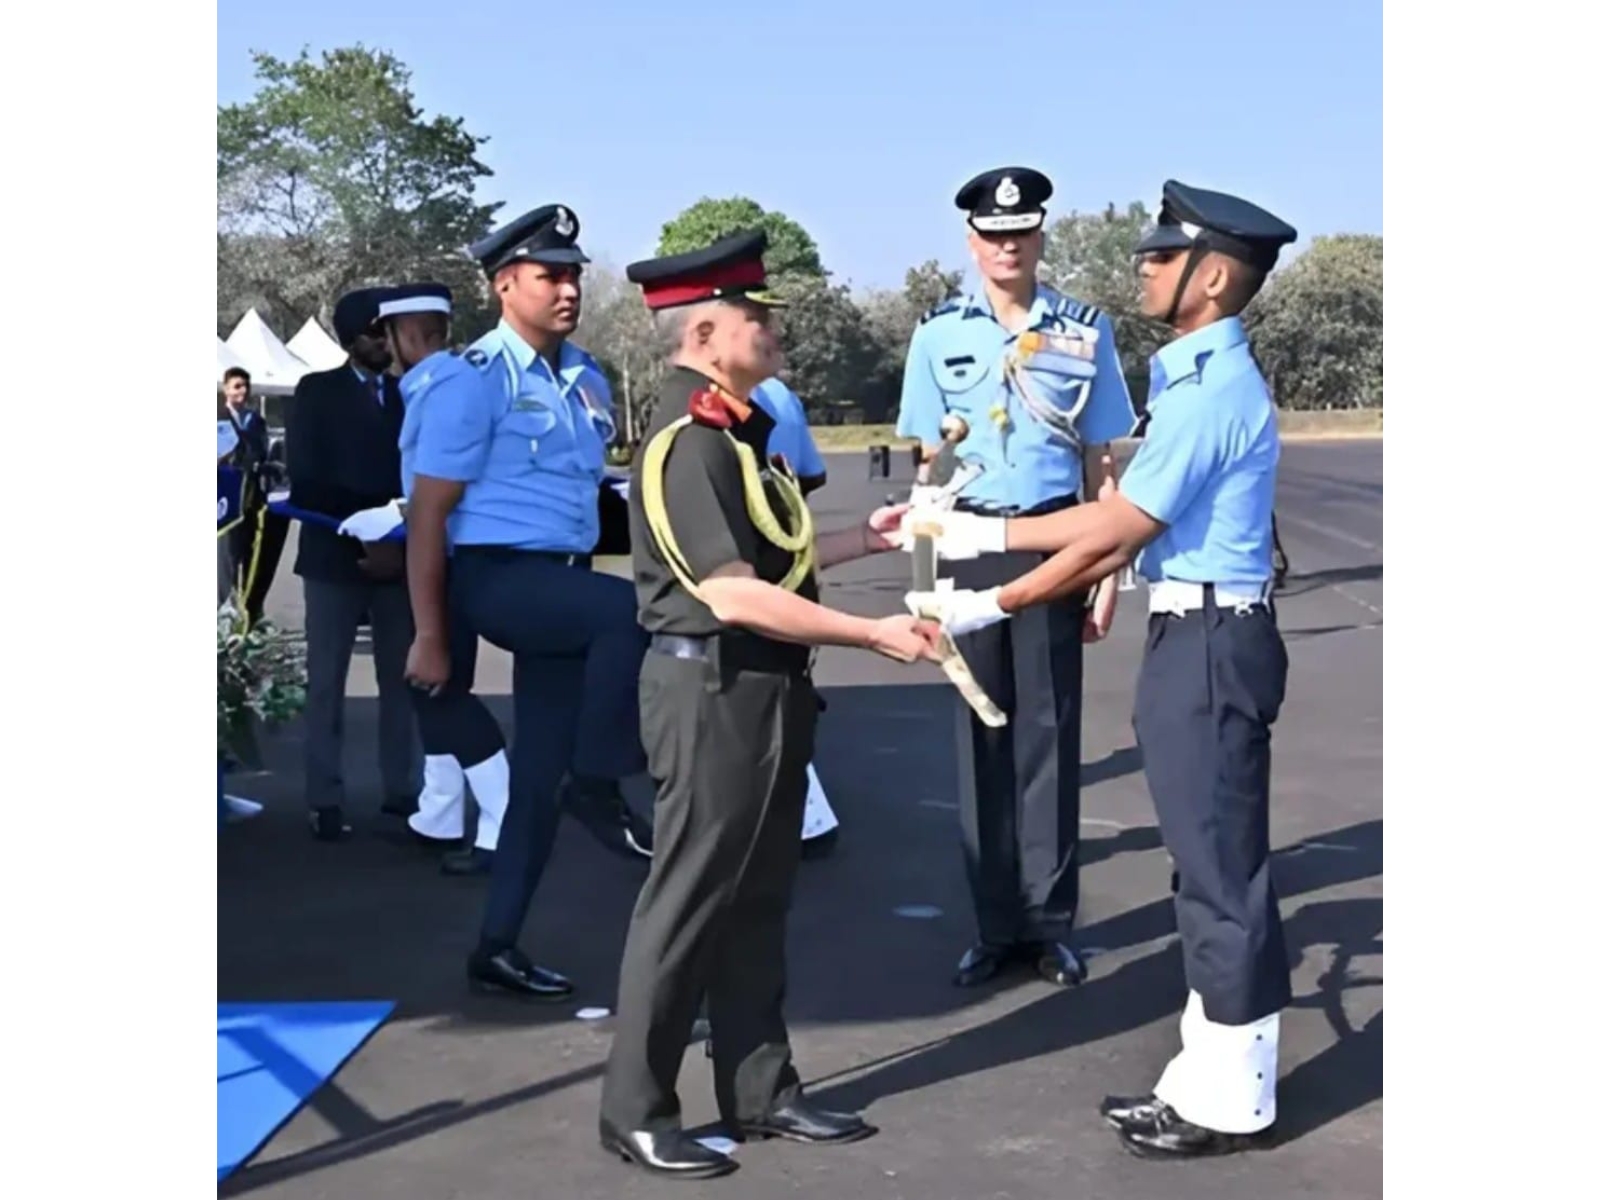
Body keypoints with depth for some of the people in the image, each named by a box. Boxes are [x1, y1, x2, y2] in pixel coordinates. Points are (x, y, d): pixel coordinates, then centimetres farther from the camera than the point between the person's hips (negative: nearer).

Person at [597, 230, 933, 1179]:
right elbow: (734, 594, -24)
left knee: (758, 901, 15)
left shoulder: (733, 432, 12)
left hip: (767, 692, 10)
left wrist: (865, 538, 15)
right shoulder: (686, 444, -19)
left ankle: (761, 1091, 26)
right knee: (688, 904, 0)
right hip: (715, 692, -10)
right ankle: (636, 1111, 12)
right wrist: (874, 634, -20)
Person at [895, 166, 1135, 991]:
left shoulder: (1085, 331, 1)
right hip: (971, 540, 1)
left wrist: (1107, 574, 4)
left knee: (1049, 730, 5)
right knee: (981, 733, 8)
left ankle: (1049, 922, 15)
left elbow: (1100, 460, 5)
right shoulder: (939, 333, 2)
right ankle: (996, 924, 18)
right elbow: (927, 461, 5)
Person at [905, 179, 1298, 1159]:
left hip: (1210, 643, -10)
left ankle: (1236, 1102, 11)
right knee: (1209, 867, 15)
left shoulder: (1210, 390, -19)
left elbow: (1107, 541, -18)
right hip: (1195, 637, 10)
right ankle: (1208, 1078, 25)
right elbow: (1118, 520, 14)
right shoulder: (1201, 377, 14)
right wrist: (985, 532, 14)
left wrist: (986, 608, -11)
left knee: (1223, 868, -1)